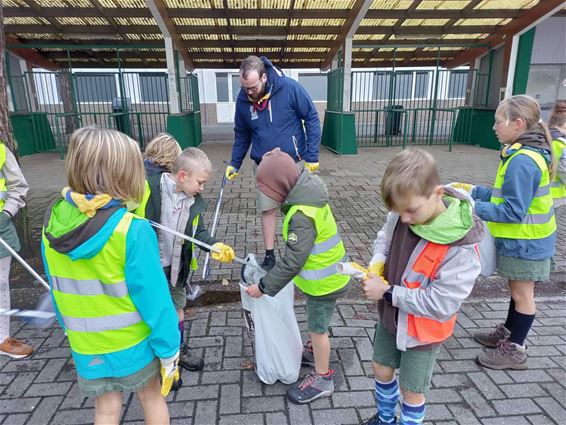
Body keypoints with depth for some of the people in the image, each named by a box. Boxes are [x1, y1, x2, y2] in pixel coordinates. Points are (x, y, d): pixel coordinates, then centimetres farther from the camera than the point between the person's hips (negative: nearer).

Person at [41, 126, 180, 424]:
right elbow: (153, 296, -22)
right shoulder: (132, 230, -27)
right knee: (151, 396, 22)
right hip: (132, 342, -4)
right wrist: (168, 349, -10)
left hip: (85, 345, 4)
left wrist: (74, 329, 16)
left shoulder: (54, 222, -10)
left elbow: (57, 290, 2)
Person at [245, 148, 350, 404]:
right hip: (325, 275, 9)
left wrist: (263, 287, -22)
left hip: (324, 281, -9)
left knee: (317, 328, 10)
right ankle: (314, 353, 52)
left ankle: (322, 380, 30)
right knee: (316, 322, 28)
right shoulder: (306, 196, -4)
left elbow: (292, 262, -30)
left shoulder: (302, 215, -33)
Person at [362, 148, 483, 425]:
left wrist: (388, 293, -27)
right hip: (390, 316, 6)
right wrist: (377, 262, -15)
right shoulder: (403, 214, -16)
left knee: (411, 390, 15)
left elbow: (441, 303, -30)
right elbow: (386, 236, 5)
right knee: (381, 370, 25)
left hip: (422, 331, -6)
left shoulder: (460, 247, -33)